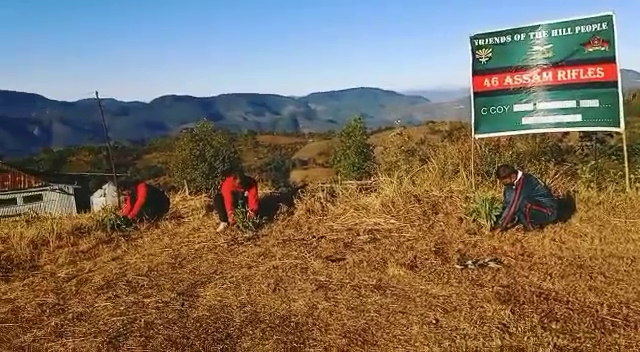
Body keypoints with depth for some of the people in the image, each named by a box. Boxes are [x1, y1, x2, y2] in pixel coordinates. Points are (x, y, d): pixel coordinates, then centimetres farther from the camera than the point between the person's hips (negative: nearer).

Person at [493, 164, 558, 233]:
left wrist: (501, 226, -23)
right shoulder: (513, 180, -2)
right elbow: (507, 202, 1)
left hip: (548, 211, -8)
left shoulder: (523, 182, -27)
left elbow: (513, 206, -28)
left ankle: (532, 225, -10)